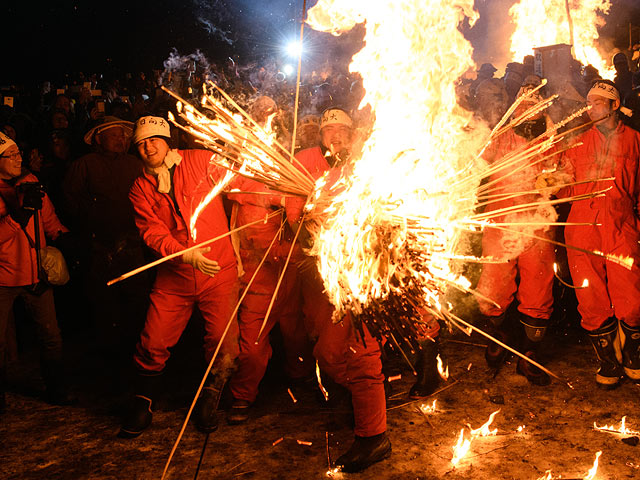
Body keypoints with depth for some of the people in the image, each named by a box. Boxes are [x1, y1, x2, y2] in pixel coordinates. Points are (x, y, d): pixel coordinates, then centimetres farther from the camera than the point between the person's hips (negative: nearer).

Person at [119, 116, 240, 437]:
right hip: (174, 277, 2)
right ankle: (142, 405, 25)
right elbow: (153, 233, -7)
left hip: (219, 270, -1)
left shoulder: (200, 162, 0)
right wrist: (186, 254, -23)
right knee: (153, 343, 0)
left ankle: (208, 403, 24)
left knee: (223, 345, -4)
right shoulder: (141, 189, 5)